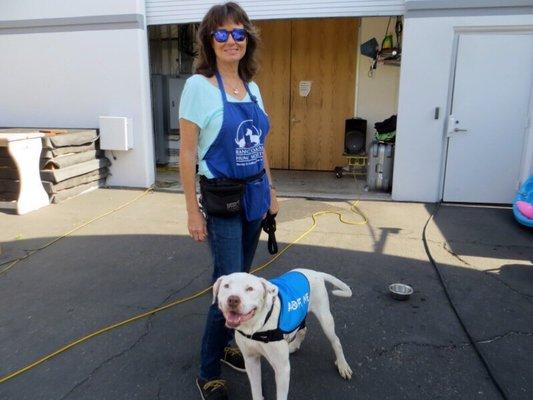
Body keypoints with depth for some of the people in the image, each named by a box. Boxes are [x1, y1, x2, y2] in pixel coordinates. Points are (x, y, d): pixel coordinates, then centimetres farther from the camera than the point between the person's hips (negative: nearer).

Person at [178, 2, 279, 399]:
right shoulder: (198, 85, -11)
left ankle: (225, 344, 38)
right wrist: (193, 211, -12)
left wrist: (270, 191, 15)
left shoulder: (252, 87, 8)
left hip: (255, 197, 7)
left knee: (241, 279, 16)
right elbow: (187, 154, -12)